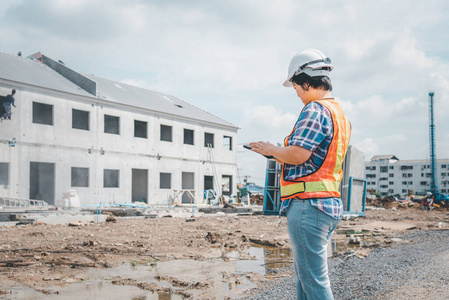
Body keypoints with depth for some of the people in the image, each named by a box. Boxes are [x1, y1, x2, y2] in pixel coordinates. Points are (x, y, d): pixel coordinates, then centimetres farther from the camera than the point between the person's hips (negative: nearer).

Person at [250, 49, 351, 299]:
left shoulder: (315, 109, -13)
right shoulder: (341, 114, 18)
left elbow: (297, 154, -21)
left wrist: (271, 149, -2)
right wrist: (279, 154, 20)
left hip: (308, 204, -11)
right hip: (330, 204, 11)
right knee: (306, 276, 19)